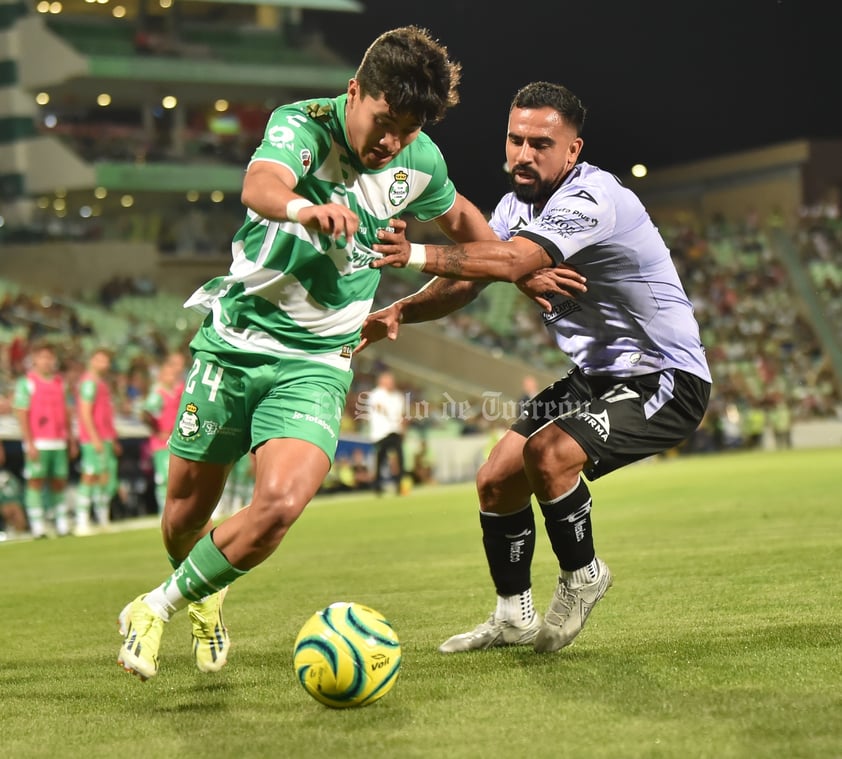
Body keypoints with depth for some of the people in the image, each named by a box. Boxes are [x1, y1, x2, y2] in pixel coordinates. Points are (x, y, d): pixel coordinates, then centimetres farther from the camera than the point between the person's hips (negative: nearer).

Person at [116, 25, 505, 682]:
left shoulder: (420, 161, -1)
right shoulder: (303, 124, -15)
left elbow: (457, 216, 23)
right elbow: (259, 186, -38)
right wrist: (303, 206, -60)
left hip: (315, 364, 2)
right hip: (234, 339, -1)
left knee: (281, 501, -23)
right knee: (186, 514, 8)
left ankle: (156, 609, -1)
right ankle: (204, 593, 44)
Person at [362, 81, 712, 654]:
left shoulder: (592, 199, -26)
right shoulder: (517, 205, 4)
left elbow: (510, 262, -42)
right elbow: (466, 282, 3)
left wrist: (418, 255, -54)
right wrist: (399, 312, -17)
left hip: (665, 380, -9)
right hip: (595, 376, 9)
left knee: (548, 454, -29)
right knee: (496, 482, 4)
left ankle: (582, 576, -4)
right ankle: (514, 617, 22)